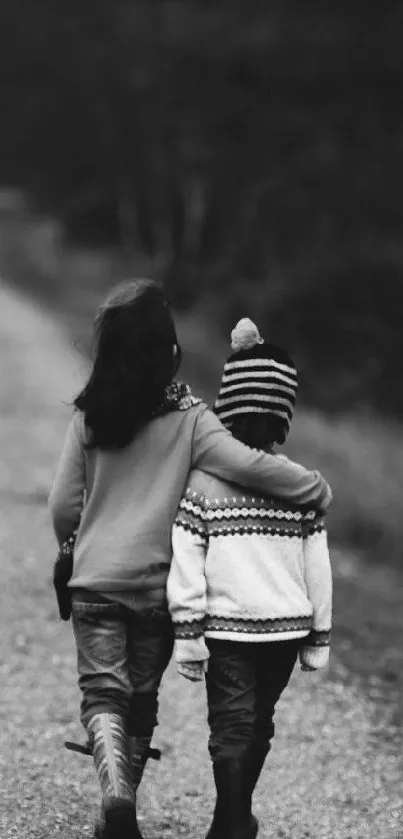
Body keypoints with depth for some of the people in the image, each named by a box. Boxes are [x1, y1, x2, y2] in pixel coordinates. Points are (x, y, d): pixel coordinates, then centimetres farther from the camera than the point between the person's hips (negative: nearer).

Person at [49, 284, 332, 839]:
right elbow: (248, 465, -23)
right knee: (142, 699, 16)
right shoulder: (188, 418, -10)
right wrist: (317, 488, -8)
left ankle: (115, 793, -23)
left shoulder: (89, 416, -4)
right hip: (158, 585, 0)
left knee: (103, 694, 2)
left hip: (95, 580, 0)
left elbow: (62, 506, 1)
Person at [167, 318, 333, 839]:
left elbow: (185, 561, -9)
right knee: (257, 727, 16)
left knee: (232, 730, 0)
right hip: (286, 628, 3)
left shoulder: (202, 479, -8)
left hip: (224, 626, -2)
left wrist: (187, 631, -4)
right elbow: (317, 566, 3)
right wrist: (319, 636, 12)